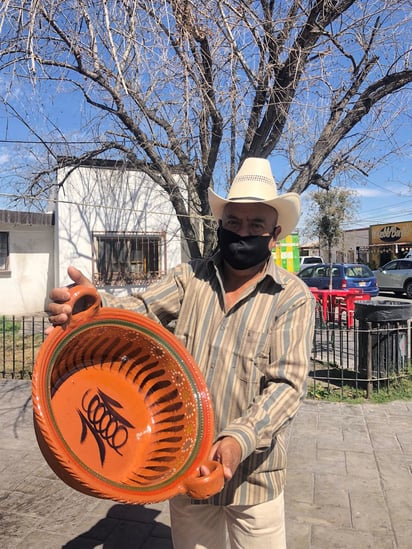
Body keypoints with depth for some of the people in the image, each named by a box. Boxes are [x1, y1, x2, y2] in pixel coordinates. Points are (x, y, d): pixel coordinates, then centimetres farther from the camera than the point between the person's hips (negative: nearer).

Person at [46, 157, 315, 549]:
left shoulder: (293, 297, -10)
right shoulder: (191, 277, -2)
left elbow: (287, 383, -16)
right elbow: (140, 310, -15)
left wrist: (240, 439, -30)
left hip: (251, 470, -2)